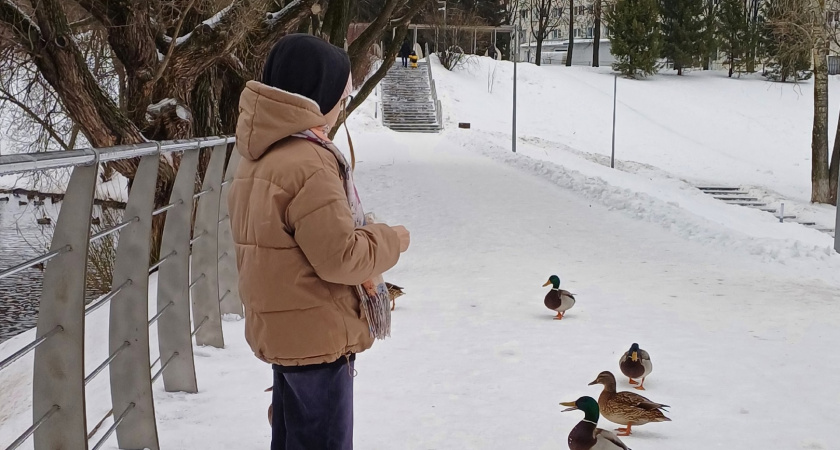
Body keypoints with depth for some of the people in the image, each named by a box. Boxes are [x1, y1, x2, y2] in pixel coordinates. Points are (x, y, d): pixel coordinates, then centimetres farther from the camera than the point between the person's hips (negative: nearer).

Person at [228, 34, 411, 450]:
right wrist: (392, 239, -7)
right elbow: (341, 257, -23)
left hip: (283, 328, 9)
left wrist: (361, 230, 7)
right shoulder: (307, 163, -23)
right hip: (317, 333, -9)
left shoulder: (259, 156, 7)